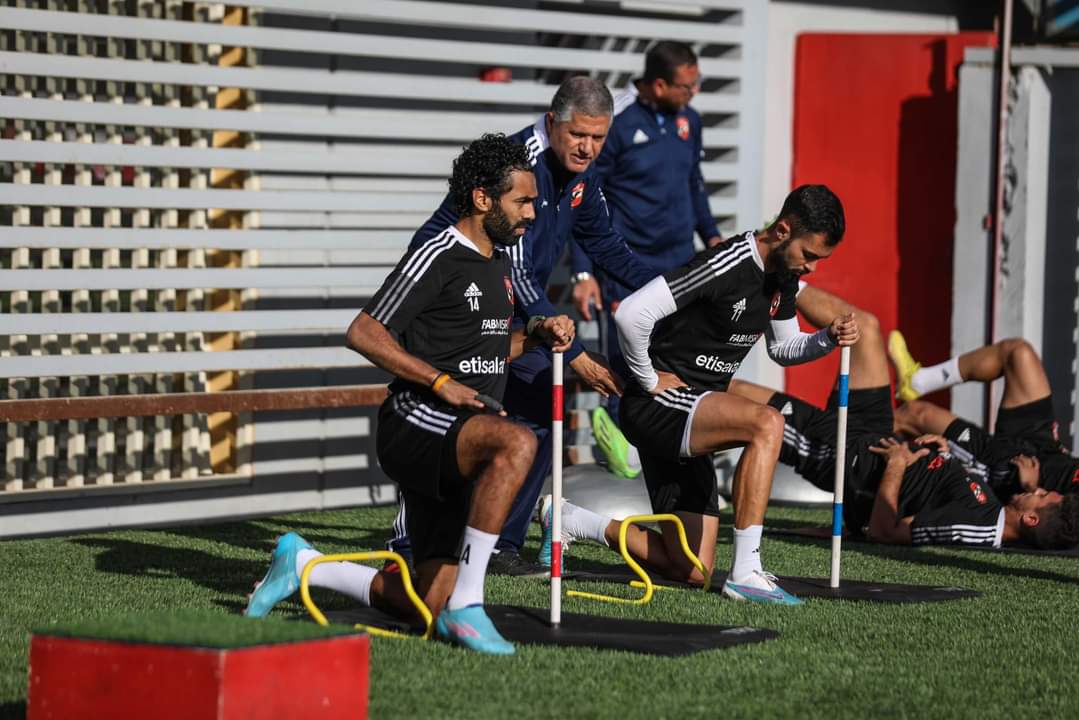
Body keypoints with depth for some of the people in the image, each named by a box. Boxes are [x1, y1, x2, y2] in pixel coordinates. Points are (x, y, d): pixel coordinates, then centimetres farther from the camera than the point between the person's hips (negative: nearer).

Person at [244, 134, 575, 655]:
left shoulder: (500, 261, 18)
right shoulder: (437, 259, -9)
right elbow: (363, 334, -14)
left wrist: (535, 335, 11)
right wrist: (441, 382, -19)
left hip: (455, 447, 9)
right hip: (414, 423, -9)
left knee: (428, 607, 3)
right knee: (517, 442, -39)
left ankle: (302, 563, 24)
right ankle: (465, 604, -35)